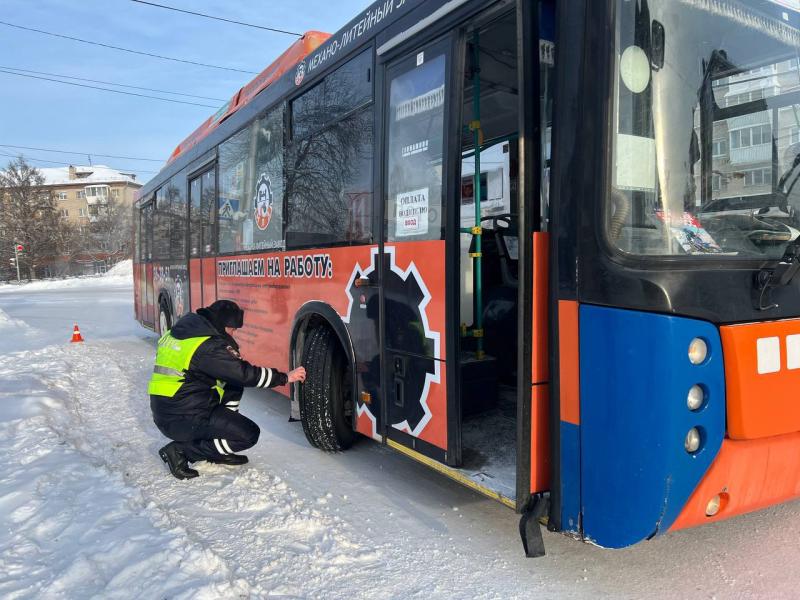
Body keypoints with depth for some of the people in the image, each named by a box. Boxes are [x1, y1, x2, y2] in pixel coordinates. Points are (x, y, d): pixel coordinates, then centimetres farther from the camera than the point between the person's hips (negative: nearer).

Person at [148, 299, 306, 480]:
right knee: (249, 434, -7)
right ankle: (181, 451, -5)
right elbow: (245, 374, -19)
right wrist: (285, 377, -9)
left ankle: (218, 452, 16)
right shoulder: (208, 346, -19)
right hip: (182, 419, -10)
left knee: (233, 385, 17)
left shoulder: (182, 329, 9)